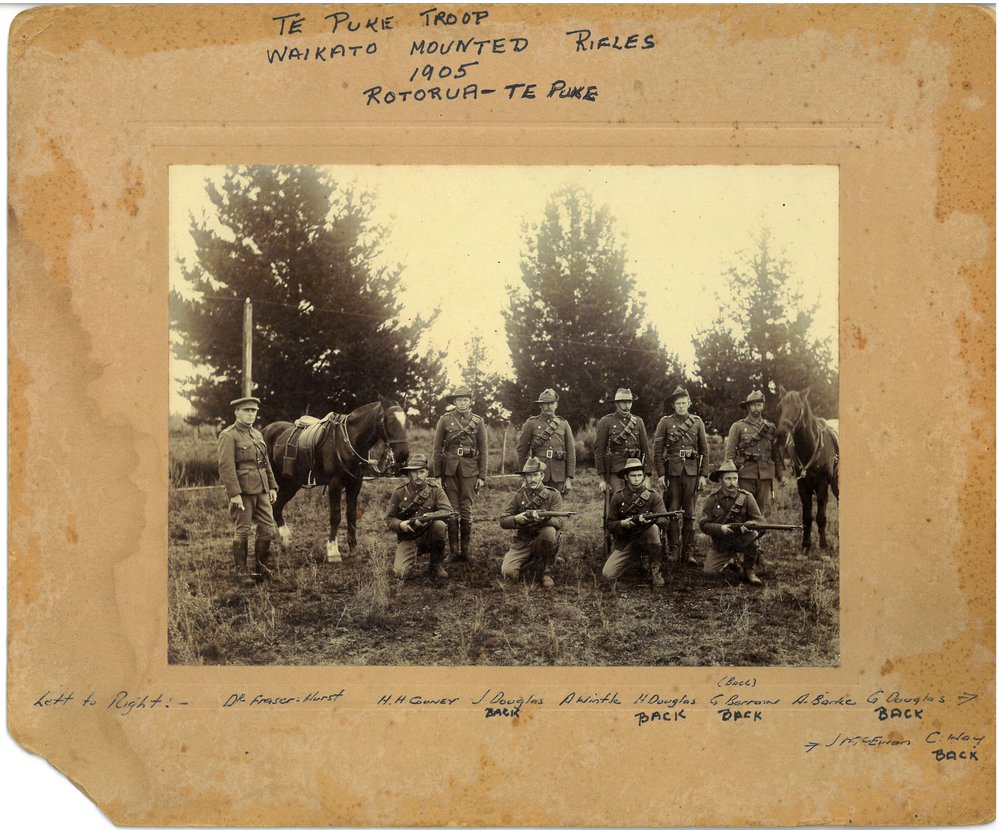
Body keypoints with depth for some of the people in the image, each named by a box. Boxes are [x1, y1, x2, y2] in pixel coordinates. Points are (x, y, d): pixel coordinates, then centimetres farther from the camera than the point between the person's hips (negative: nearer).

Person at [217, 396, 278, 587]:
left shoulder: (257, 435, 16)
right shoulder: (228, 436, -9)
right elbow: (226, 467, -16)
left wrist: (272, 487, 14)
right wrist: (234, 494, -22)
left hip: (261, 490, 7)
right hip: (242, 491, -7)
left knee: (269, 529, 6)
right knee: (243, 531, 1)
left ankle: (260, 566, 23)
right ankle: (242, 572, 13)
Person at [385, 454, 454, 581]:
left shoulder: (436, 490, -2)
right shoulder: (399, 492, 2)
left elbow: (448, 511, -16)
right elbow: (389, 518, 5)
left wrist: (427, 517, -32)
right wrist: (400, 524, -18)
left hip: (429, 537, 0)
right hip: (408, 539, 0)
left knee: (440, 525, -34)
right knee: (401, 573, -24)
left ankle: (435, 564, -10)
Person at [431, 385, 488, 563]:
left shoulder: (478, 421, 5)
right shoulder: (445, 420, 4)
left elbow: (483, 451, 5)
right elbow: (437, 448, 4)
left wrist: (482, 476, -1)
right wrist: (437, 473, -1)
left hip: (469, 470, 0)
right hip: (449, 469, 0)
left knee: (466, 510, 2)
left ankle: (466, 551, 9)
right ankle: (454, 551, 8)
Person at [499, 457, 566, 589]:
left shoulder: (553, 495, -4)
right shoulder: (519, 495, 4)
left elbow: (559, 521, -17)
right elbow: (503, 521, 1)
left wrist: (544, 518, -39)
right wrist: (516, 519, -22)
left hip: (543, 541, -2)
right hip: (522, 542, 2)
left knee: (549, 531, -36)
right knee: (508, 573, -20)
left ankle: (546, 571, -13)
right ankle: (529, 562, 15)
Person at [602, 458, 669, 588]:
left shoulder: (653, 496, -4)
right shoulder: (618, 497, 0)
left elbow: (664, 520, -16)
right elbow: (610, 524, 2)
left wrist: (650, 519, -36)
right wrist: (622, 524, -20)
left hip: (645, 541, -2)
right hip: (624, 544, 2)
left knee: (653, 528, -35)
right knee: (608, 575, -15)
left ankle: (657, 573, -20)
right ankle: (635, 561, 18)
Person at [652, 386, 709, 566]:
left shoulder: (697, 422, 9)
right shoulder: (665, 422, 3)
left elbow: (704, 450, 10)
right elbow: (657, 450, 1)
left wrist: (703, 475, 4)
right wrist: (661, 474, -5)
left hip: (692, 471, 1)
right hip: (672, 471, -1)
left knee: (689, 513, 4)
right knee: (672, 511, 0)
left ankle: (688, 551, 8)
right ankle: (673, 550, 7)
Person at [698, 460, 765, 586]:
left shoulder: (746, 497, -9)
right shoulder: (712, 500, -6)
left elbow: (759, 520, -12)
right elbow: (704, 525, -9)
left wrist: (747, 525, -35)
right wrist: (720, 528, -28)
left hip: (741, 540, -1)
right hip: (721, 545, 1)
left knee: (753, 534, -34)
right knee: (709, 571, -14)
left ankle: (749, 571, -12)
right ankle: (731, 563, 20)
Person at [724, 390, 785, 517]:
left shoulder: (770, 428, 13)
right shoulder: (738, 427, 3)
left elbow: (777, 454, 13)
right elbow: (729, 452, -1)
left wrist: (780, 474, 7)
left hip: (765, 475, 3)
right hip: (745, 474, -3)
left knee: (764, 511, 4)